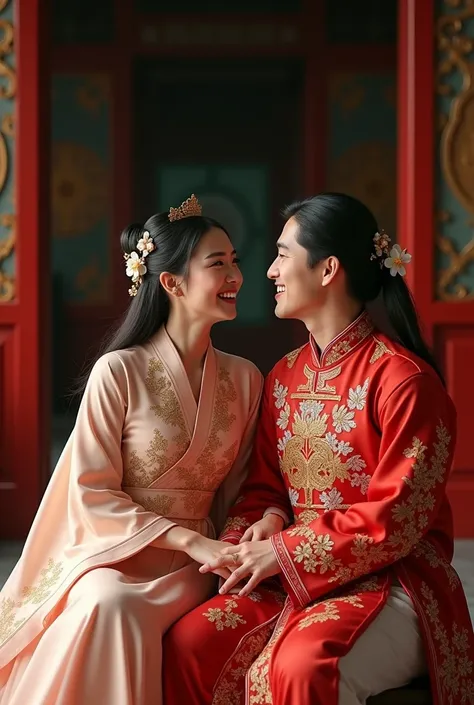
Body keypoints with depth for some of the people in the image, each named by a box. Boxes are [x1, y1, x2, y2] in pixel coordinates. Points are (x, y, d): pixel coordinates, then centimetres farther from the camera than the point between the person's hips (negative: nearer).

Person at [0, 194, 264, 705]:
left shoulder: (244, 378, 7)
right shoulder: (119, 372, -8)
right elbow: (93, 493, -9)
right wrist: (191, 541, -16)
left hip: (186, 566, 3)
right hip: (111, 550, -2)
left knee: (134, 612, -32)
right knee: (110, 603, -37)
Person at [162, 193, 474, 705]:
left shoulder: (402, 379, -12)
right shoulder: (284, 376, 12)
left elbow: (395, 517, -15)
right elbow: (264, 486, 17)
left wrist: (283, 552, -16)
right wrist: (268, 523, -7)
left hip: (391, 582, -6)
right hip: (296, 580, 7)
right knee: (188, 643, -18)